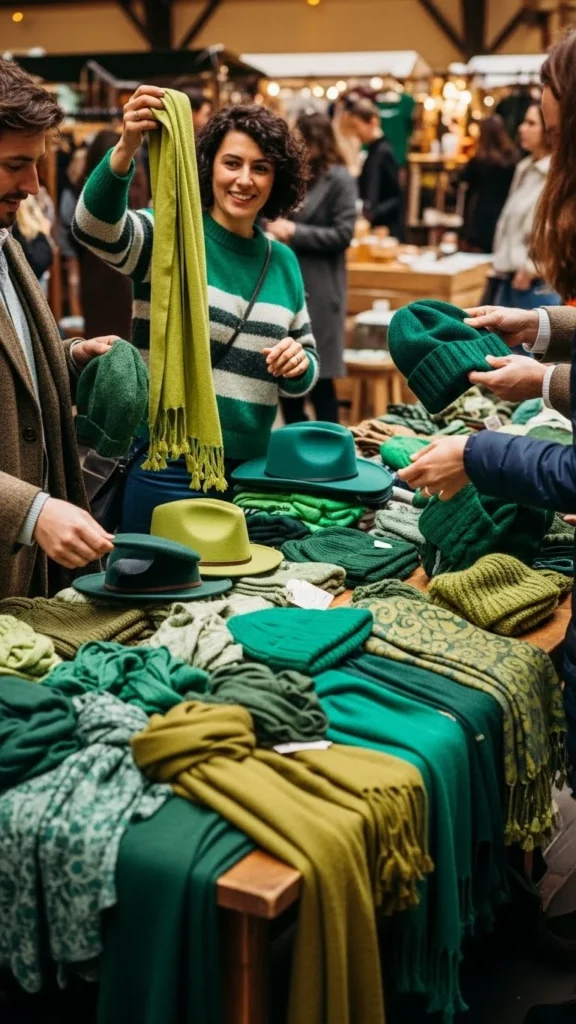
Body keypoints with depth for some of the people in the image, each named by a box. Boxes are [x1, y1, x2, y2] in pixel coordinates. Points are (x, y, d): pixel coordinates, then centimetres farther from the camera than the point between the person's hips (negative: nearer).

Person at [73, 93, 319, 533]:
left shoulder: (283, 261, 10)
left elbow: (302, 377, 17)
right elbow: (95, 226, -25)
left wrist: (299, 365, -6)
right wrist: (127, 148, -42)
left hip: (249, 469, 5)